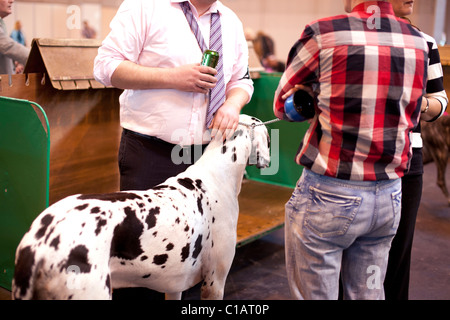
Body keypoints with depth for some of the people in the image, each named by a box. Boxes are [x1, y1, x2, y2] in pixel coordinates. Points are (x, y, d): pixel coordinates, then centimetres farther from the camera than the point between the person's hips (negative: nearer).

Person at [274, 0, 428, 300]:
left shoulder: (323, 34, -11)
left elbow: (282, 105, 3)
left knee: (315, 294, 9)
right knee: (369, 293, 18)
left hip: (329, 196, -5)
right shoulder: (418, 42, 4)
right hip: (389, 197, 5)